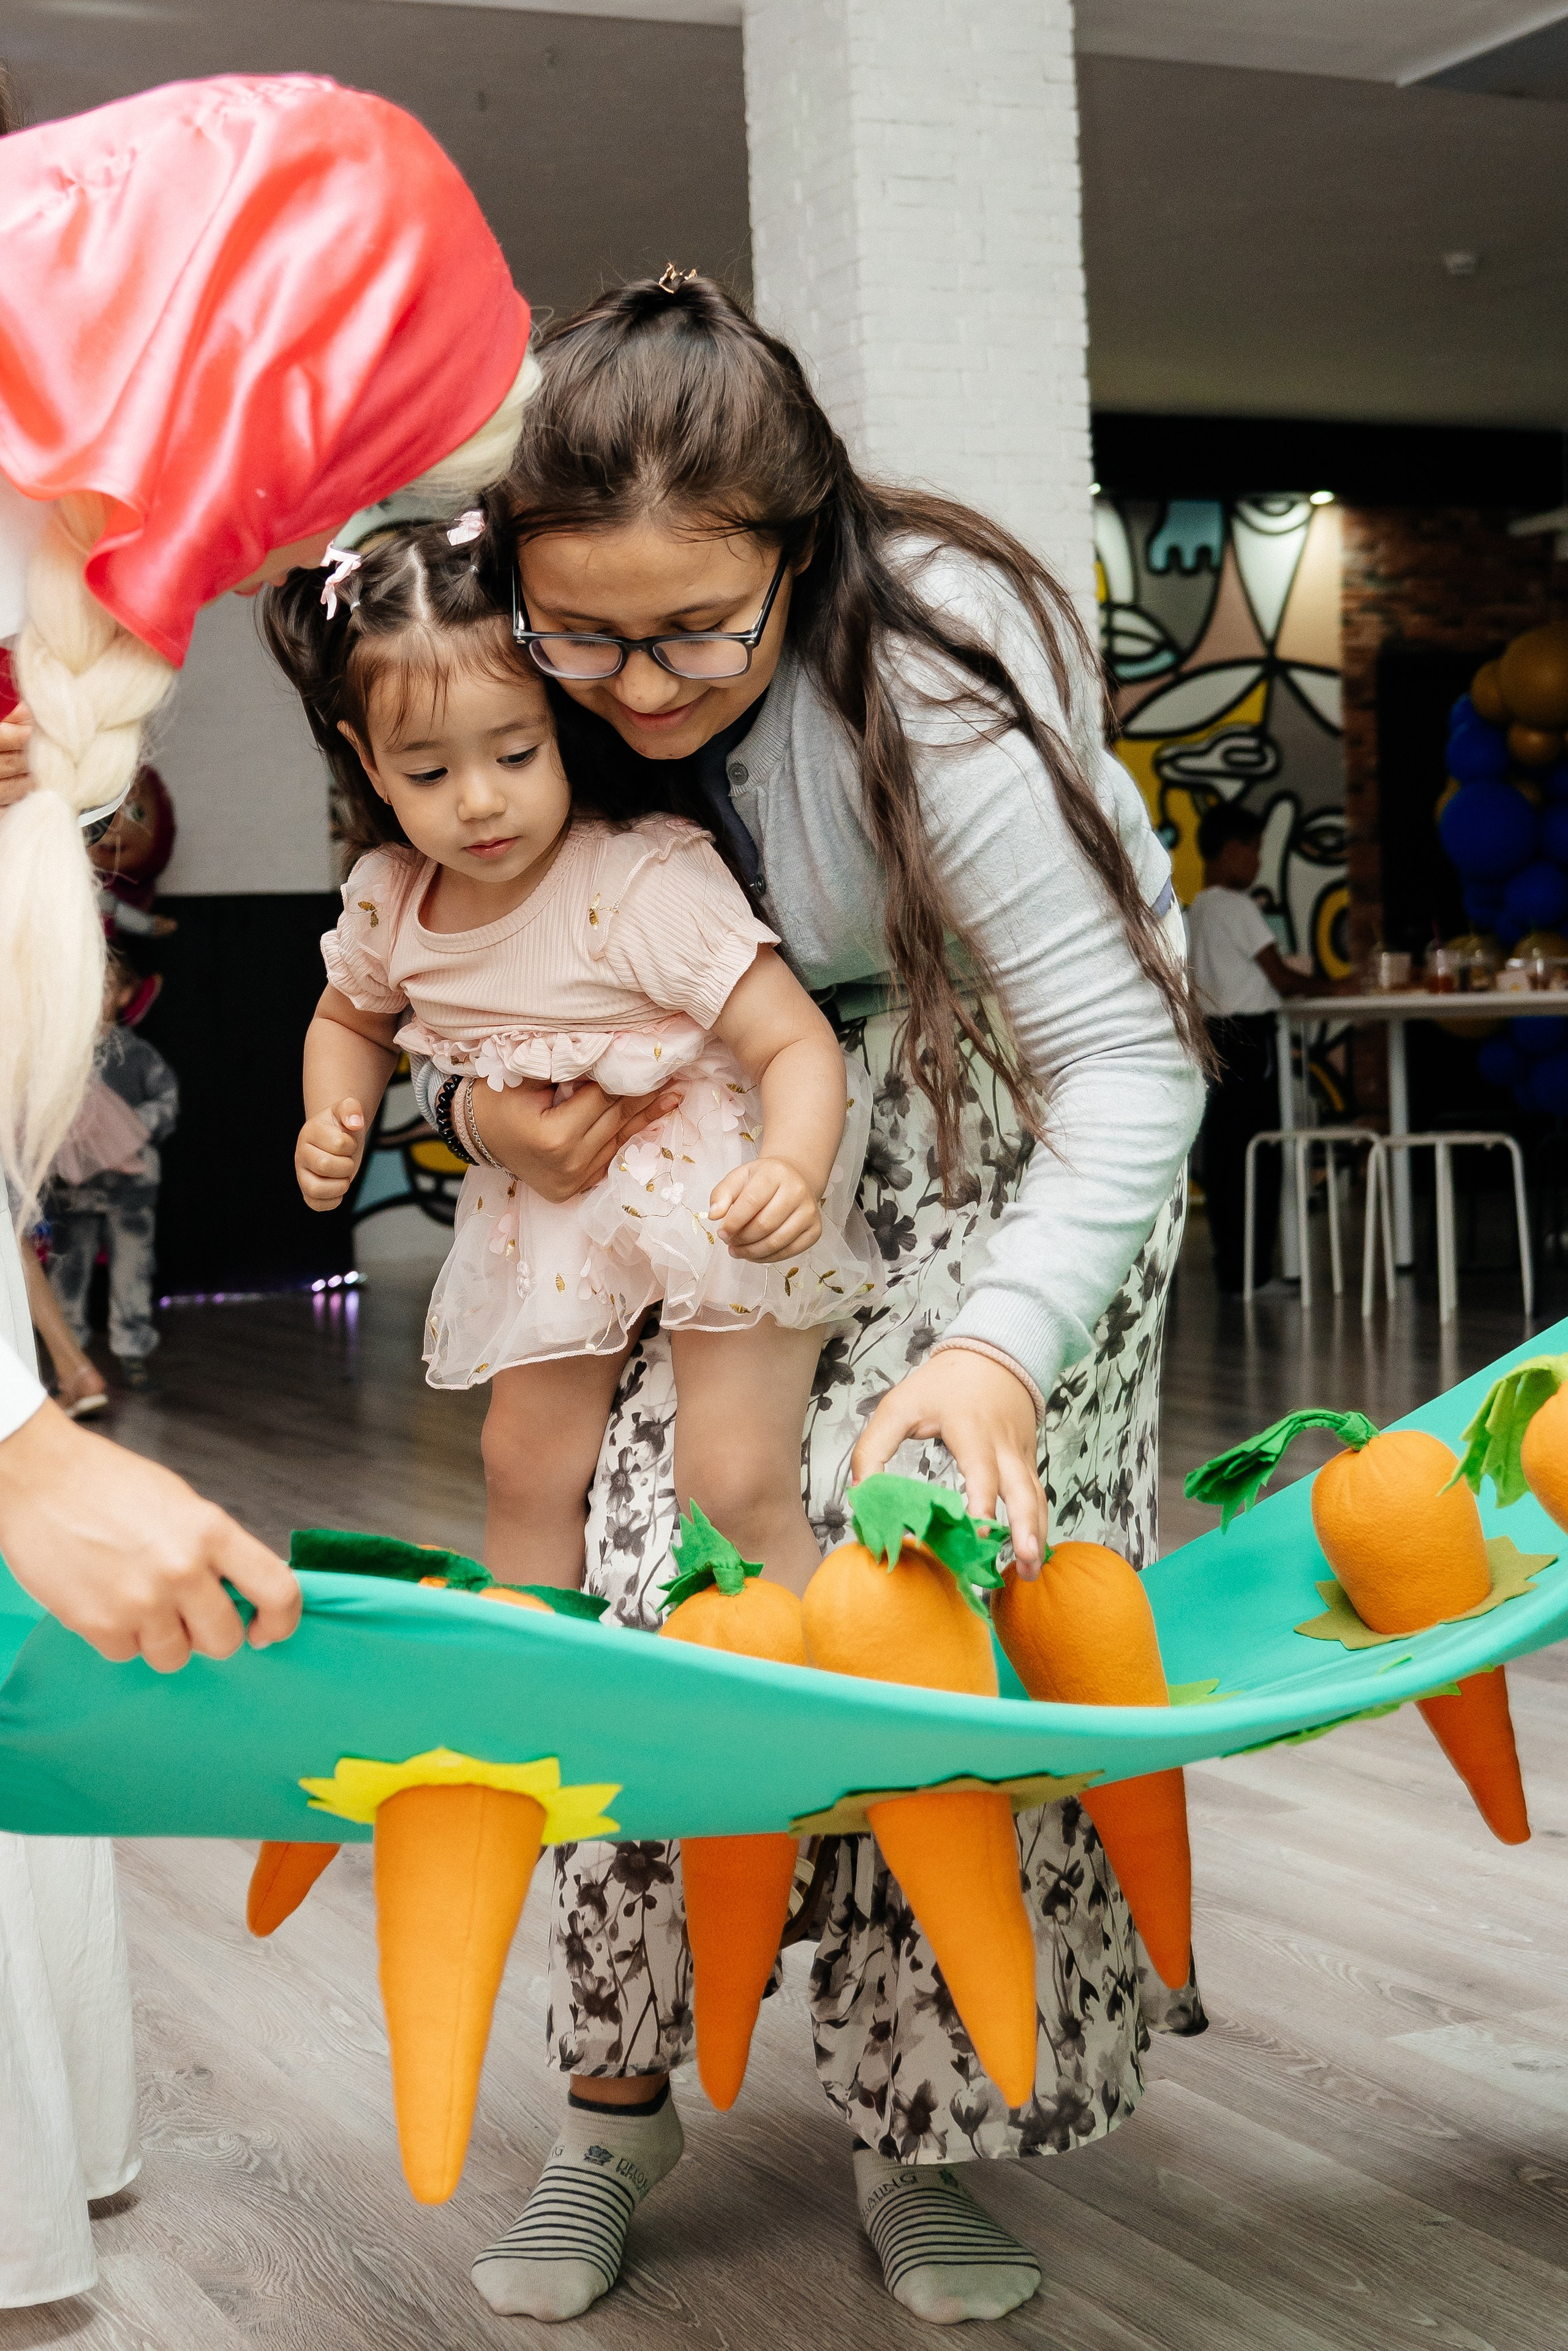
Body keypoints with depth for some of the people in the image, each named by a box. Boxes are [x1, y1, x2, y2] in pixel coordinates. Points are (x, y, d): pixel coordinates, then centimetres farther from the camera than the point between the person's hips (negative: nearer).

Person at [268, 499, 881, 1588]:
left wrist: (792, 1173, -50)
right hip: (550, 1220, 6)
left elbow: (800, 1045, -30)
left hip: (718, 1198, -6)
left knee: (736, 1488, -11)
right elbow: (351, 1017, 14)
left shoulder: (644, 884, -28)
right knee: (526, 1468, 15)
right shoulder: (387, 898, -9)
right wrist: (332, 1125, -7)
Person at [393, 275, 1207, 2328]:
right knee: (657, 1535, -11)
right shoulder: (546, 698, -17)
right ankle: (618, 2095, 6)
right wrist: (485, 1101, -23)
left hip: (1009, 1085, -3)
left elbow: (1130, 1068, -33)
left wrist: (1002, 1345, -47)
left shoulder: (933, 678, -33)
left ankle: (920, 2131, 6)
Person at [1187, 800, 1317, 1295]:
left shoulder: (1198, 909, 14)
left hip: (1214, 1032, 9)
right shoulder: (1238, 907, -12)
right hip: (1247, 1036, -9)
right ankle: (1249, 1269, -5)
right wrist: (1324, 986, 6)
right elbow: (1281, 977, -10)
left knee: (1223, 1152, 10)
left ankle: (1229, 1267, 14)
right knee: (1256, 1156, -6)